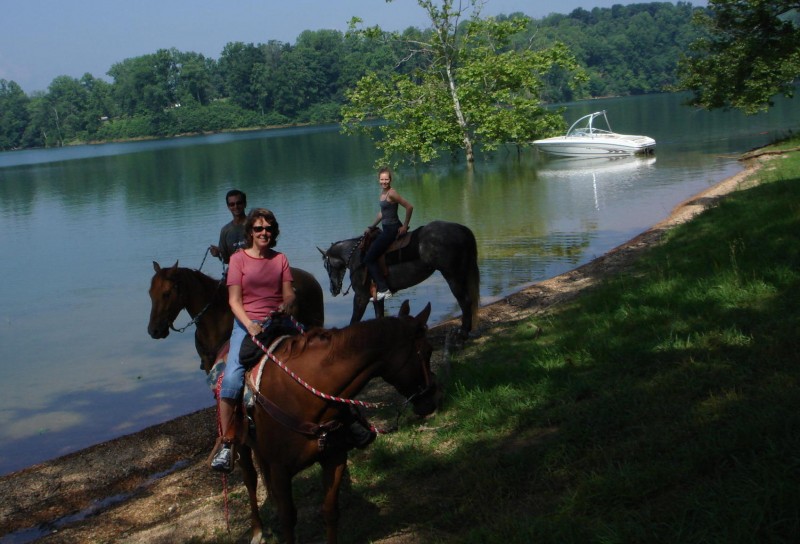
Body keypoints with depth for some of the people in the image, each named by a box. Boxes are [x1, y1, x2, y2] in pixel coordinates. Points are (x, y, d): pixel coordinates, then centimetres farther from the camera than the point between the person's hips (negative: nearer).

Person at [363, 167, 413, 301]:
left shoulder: (392, 193, -18)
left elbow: (409, 207, -20)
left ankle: (384, 290, -8)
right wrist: (371, 227, 18)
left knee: (369, 259, -8)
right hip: (386, 229, 10)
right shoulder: (383, 192, 11)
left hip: (392, 230, -10)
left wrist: (405, 226, -14)